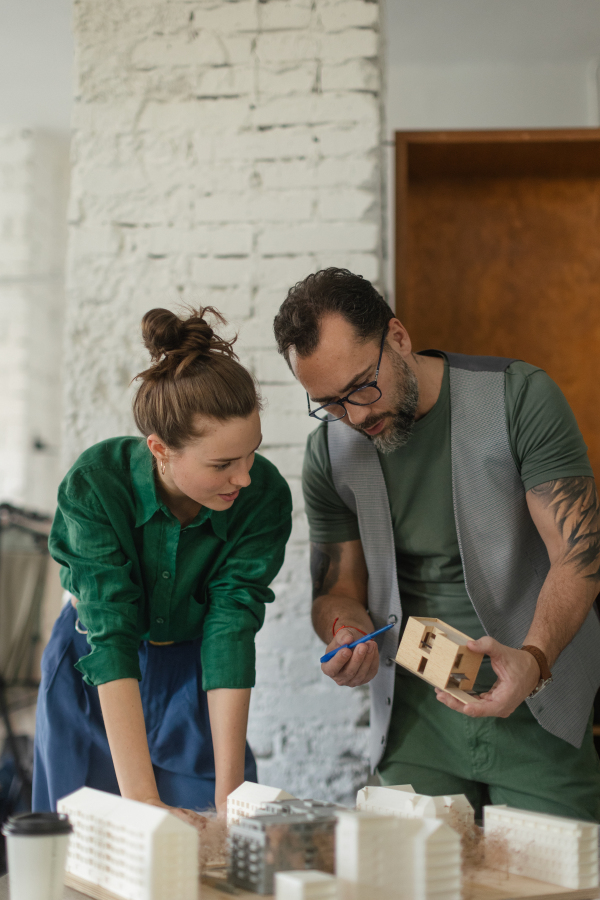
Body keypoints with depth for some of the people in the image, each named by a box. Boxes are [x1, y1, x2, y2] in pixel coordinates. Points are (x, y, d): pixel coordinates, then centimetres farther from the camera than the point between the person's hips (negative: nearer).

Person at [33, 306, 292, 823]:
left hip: (195, 682, 1)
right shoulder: (95, 484, -30)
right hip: (92, 680, -1)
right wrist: (141, 799, -40)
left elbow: (231, 632, -26)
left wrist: (229, 795, -31)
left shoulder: (265, 496, -25)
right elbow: (111, 639, -34)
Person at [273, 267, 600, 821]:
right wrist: (347, 637, -16)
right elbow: (338, 591, 9)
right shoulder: (330, 454, 1)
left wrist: (533, 658, -31)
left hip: (540, 711, -2)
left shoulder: (520, 397, -10)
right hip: (416, 713, 3)